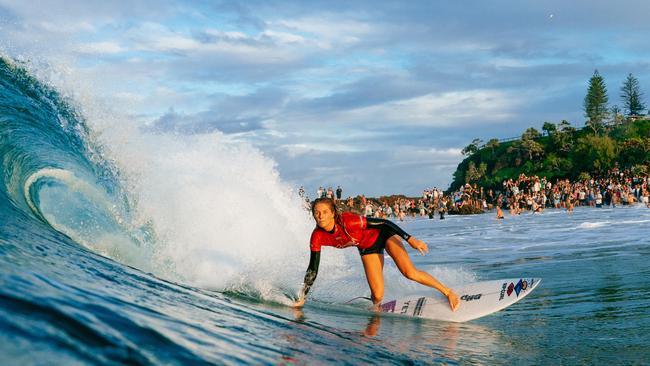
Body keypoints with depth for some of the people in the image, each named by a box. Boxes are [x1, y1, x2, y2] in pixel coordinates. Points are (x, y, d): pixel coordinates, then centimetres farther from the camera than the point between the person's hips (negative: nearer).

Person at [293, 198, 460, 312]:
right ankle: (376, 306, 29)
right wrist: (302, 298, -7)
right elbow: (313, 269, -9)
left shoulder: (348, 221, -36)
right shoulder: (317, 237, -21)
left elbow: (384, 223, -29)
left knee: (410, 273, -22)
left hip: (383, 234, -4)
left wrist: (410, 239, -32)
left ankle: (448, 292, -5)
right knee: (378, 296, -7)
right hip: (367, 248, 4)